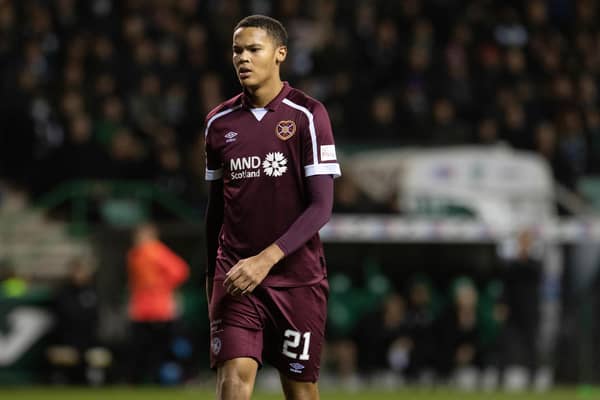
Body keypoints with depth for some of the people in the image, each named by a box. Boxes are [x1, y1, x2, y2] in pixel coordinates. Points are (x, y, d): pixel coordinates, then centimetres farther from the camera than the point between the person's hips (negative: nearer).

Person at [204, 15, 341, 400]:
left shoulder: (307, 115, -6)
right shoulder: (220, 122, 7)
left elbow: (321, 206, -12)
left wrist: (267, 258, -21)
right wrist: (212, 275, 18)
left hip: (298, 277, -2)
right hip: (235, 276, 2)